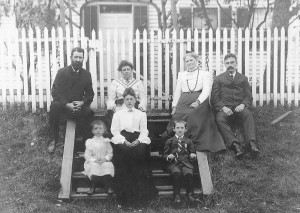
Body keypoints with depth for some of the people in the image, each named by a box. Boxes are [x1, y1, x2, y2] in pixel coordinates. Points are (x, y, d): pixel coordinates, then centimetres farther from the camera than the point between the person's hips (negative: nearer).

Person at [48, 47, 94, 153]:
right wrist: (67, 104, -22)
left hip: (79, 105, 1)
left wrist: (82, 102, -15)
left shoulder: (86, 74, 5)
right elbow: (55, 92, -9)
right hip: (63, 104, -1)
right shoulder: (62, 72, -3)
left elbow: (89, 94, 7)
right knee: (54, 106, -34)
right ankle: (53, 140, -22)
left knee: (89, 112, -30)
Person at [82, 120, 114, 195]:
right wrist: (94, 160, -15)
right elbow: (87, 155, 1)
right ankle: (93, 187, -15)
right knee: (94, 168, -33)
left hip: (104, 162, 1)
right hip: (93, 163, -1)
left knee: (108, 166, -30)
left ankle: (108, 187, -18)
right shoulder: (90, 142, 5)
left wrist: (105, 159, -14)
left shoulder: (106, 142, 8)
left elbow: (110, 153, 5)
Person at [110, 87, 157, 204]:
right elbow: (115, 130, 8)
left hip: (138, 139, 1)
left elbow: (144, 131, 12)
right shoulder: (118, 114, 19)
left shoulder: (141, 114, 21)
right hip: (122, 139, -1)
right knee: (124, 151, -34)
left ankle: (142, 189, -27)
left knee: (141, 150, -33)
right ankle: (126, 192, -29)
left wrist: (138, 140, -10)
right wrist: (124, 141, -10)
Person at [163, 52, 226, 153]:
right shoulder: (181, 75, 27)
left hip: (199, 103, -3)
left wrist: (198, 101, -19)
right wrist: (174, 106, 6)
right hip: (183, 103, 3)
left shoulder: (204, 74, 14)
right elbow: (177, 91, 22)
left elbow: (206, 90, -1)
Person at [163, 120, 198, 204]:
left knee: (189, 173, -33)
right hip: (174, 163, -1)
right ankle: (176, 195, -25)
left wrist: (193, 156, -1)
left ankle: (190, 194, -20)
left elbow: (192, 152, 22)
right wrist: (168, 157, -5)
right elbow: (165, 154, 17)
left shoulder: (188, 141, 20)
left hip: (186, 163, 1)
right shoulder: (170, 141, 17)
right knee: (176, 173, -35)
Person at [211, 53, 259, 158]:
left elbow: (249, 96, 13)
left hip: (239, 107, 1)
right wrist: (223, 107, -12)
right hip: (225, 108, -1)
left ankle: (251, 143, -45)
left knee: (248, 114, -34)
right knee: (219, 119, -35)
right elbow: (214, 98, 7)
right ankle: (235, 144, -45)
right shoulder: (219, 79, 17)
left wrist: (243, 105, -10)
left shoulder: (243, 78, 21)